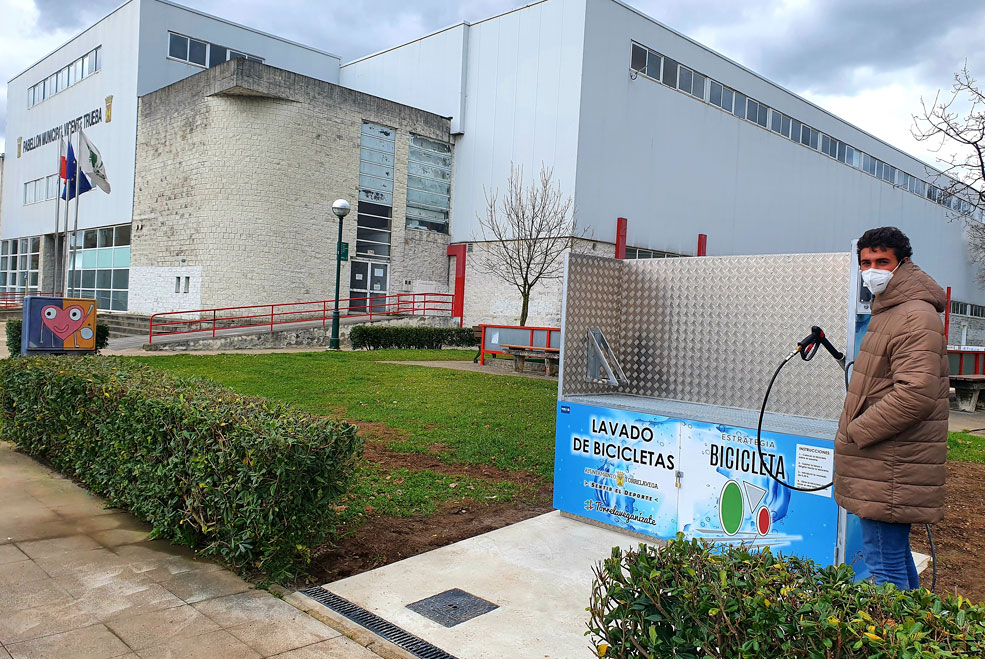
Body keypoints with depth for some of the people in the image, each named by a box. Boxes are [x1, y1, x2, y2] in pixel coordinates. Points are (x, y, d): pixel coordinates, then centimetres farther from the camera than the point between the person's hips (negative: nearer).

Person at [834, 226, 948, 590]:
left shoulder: (916, 317, -16)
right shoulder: (887, 311, 17)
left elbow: (915, 395, -27)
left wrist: (855, 432, -17)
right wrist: (854, 430, 16)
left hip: (890, 473, -11)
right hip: (886, 466, 11)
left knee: (885, 566, -5)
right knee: (896, 558, 22)